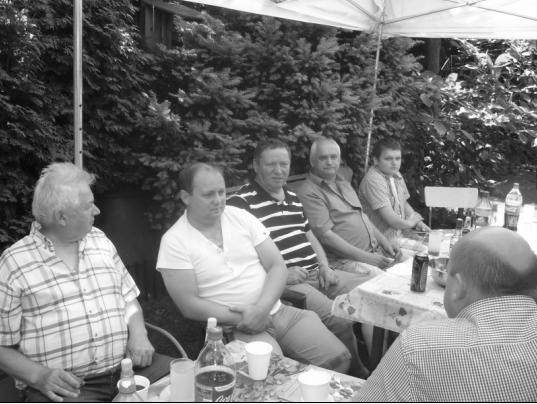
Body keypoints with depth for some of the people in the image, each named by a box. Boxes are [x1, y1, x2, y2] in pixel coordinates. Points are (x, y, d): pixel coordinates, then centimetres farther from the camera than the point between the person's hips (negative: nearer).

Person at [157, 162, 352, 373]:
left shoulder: (241, 217, 7)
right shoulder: (174, 241, -5)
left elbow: (278, 267, 2)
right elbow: (190, 306, -9)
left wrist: (261, 309, -15)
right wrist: (242, 319, -14)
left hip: (276, 310, 5)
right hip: (231, 327, -4)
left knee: (339, 358, -8)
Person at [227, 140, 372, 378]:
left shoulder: (292, 197, 20)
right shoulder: (241, 203, -8)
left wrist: (325, 267, 8)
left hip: (316, 273, 9)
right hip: (283, 283, -8)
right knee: (339, 319, -26)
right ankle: (358, 377, 3)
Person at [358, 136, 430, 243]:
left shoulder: (396, 175, 10)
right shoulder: (373, 180, -19)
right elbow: (392, 220, -21)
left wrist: (418, 222, 9)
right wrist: (410, 222, -3)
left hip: (397, 238, 8)